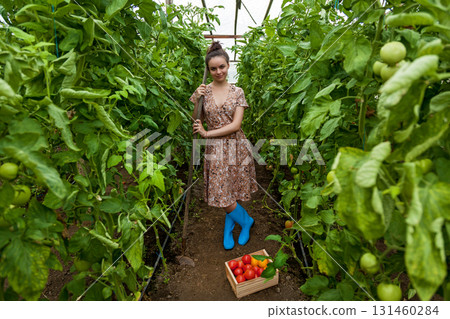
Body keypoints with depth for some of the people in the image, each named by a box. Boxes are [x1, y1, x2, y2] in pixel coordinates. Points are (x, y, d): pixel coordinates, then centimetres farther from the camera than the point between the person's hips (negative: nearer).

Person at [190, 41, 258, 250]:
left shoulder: (237, 92, 0)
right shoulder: (203, 91, 3)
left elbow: (236, 125, -9)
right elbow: (195, 122, 3)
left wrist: (206, 134, -12)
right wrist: (196, 100, -11)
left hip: (236, 147, 0)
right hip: (215, 149, 1)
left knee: (232, 192, 8)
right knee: (224, 195, 3)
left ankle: (229, 225, 35)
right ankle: (246, 221, 31)